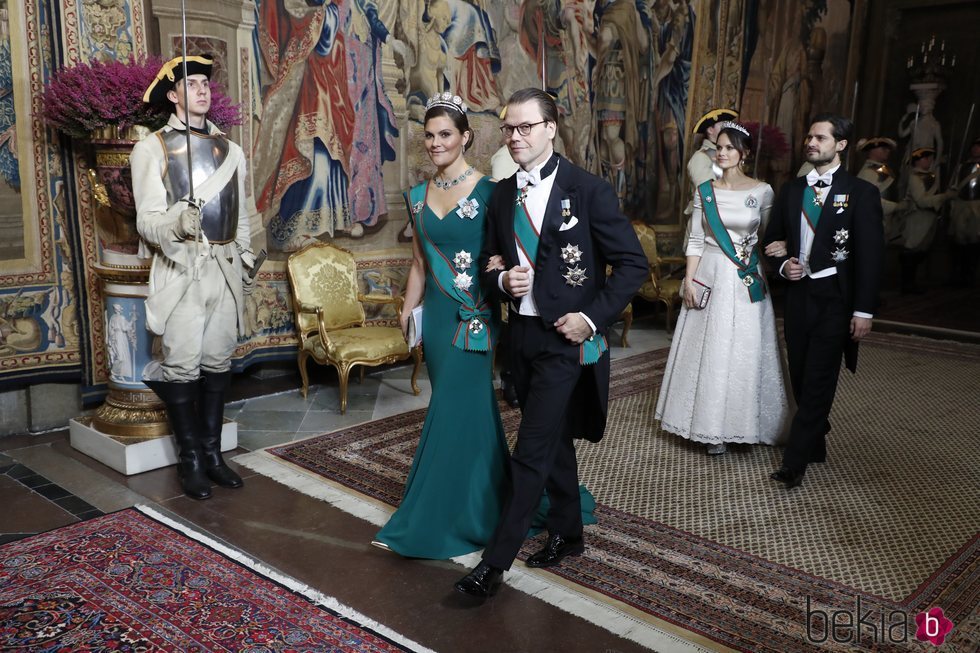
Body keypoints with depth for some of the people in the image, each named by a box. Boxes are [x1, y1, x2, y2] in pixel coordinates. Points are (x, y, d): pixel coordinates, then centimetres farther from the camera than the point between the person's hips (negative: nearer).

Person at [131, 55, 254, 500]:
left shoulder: (230, 150, 15)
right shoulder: (152, 148, -1)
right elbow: (147, 222, -9)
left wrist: (246, 260, 19)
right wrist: (178, 222, -29)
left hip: (225, 268, 4)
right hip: (181, 268, -4)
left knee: (217, 363, 8)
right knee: (183, 366, -3)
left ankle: (212, 452, 18)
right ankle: (190, 460, 9)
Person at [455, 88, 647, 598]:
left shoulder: (588, 190, -10)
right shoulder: (501, 195, 7)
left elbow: (633, 264, -9)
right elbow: (489, 264, 15)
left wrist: (593, 318, -15)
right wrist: (503, 279, -8)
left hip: (566, 339, -6)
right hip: (522, 335, 6)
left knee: (532, 453, -5)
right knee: (554, 443, 19)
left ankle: (494, 563, 5)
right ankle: (567, 534, 35)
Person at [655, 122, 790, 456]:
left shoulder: (762, 191, -1)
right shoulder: (704, 191, 3)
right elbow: (695, 240, 3)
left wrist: (769, 275, -5)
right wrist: (689, 281, -4)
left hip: (747, 282, -1)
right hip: (710, 276, 1)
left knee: (744, 352, 4)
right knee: (709, 351, 5)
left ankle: (742, 423, 21)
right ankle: (713, 427, 18)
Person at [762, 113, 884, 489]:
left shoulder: (860, 193, -4)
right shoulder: (791, 190, 9)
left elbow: (870, 254, -7)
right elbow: (773, 239, 17)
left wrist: (864, 310, -12)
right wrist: (782, 264, -6)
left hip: (835, 299, -5)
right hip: (798, 293, 5)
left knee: (818, 382, -6)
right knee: (801, 380, 11)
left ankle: (794, 461, -3)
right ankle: (815, 447, 28)